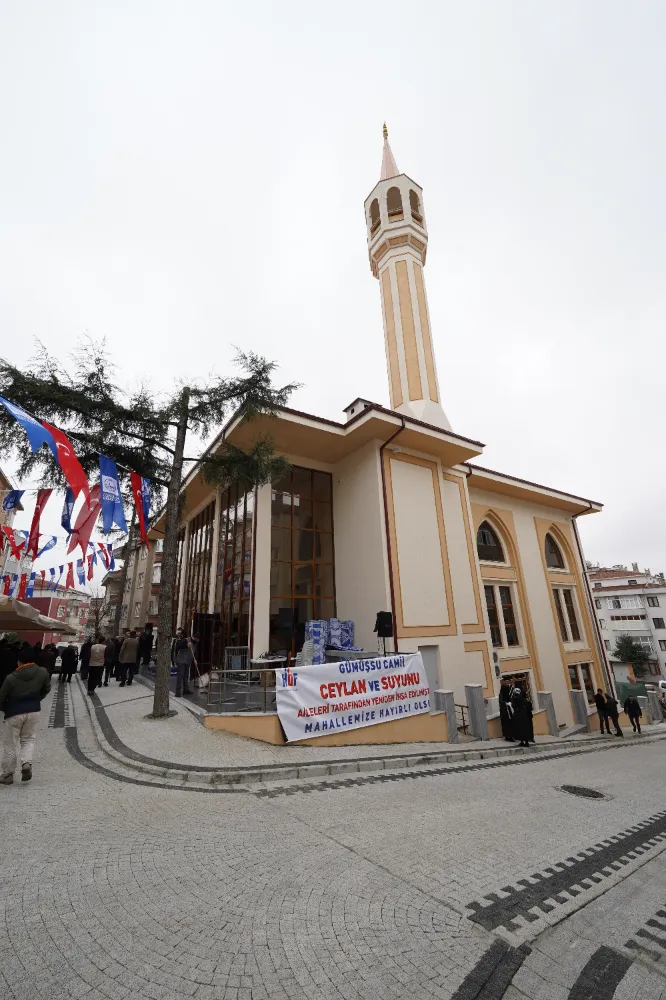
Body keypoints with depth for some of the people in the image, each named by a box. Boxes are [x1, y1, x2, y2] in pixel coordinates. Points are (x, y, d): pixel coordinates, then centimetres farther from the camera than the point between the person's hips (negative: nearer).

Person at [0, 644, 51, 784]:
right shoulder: (43, 672, -9)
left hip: (14, 714, -3)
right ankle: (27, 763, -2)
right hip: (33, 712, 3)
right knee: (28, 739, 20)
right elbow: (47, 689, 6)